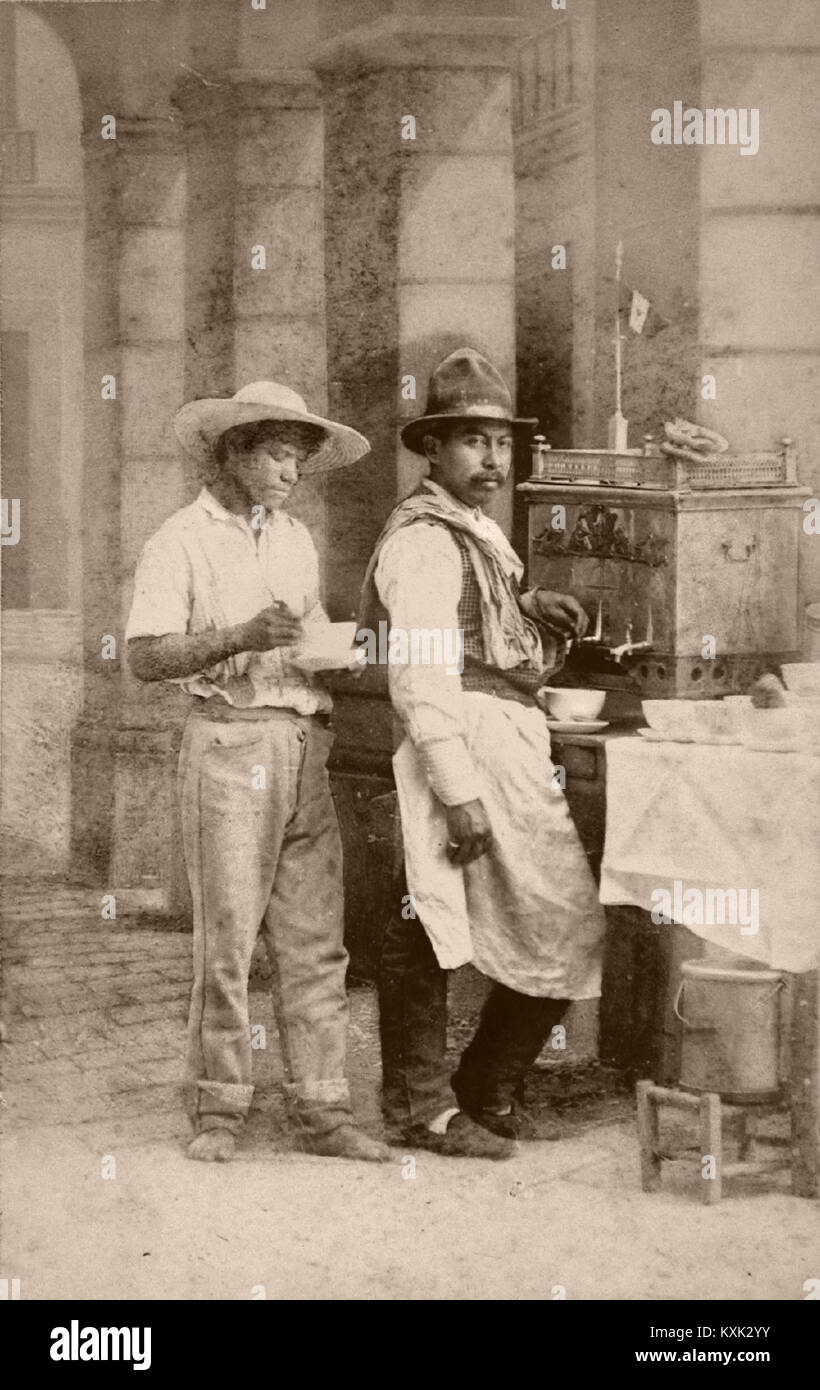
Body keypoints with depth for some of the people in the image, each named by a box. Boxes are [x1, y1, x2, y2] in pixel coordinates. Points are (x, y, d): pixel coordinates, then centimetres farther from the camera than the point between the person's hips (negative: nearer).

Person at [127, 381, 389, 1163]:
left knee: (313, 939, 4)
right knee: (227, 936, -4)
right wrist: (238, 638, -21)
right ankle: (218, 1109, 7)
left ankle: (320, 1111, 7)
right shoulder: (182, 542, -2)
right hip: (230, 741, -6)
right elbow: (144, 657, -11)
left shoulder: (296, 541, 18)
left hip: (307, 744, 6)